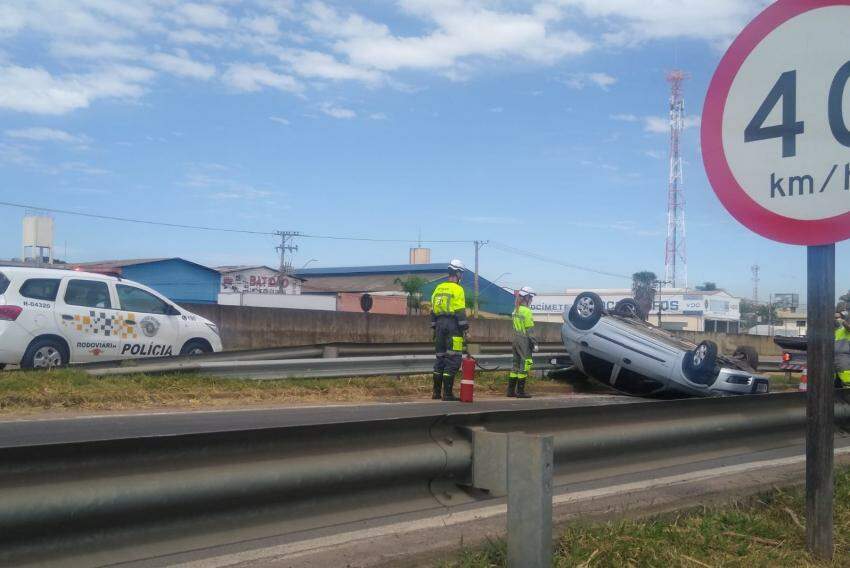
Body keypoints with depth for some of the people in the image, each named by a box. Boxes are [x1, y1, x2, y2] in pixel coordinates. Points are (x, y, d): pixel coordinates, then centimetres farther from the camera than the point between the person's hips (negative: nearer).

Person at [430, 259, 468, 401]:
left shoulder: (438, 288, 14)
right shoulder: (457, 289, -8)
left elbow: (433, 310, 16)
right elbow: (460, 312, -14)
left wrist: (434, 328, 21)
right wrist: (464, 329, -10)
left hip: (440, 325, 8)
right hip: (453, 325, -7)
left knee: (440, 358, 14)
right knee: (453, 360, -5)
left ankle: (436, 392, 17)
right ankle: (447, 393, -8)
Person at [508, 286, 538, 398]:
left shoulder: (516, 310, 12)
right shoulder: (527, 311, -14)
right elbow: (530, 329, -16)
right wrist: (534, 343, -12)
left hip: (516, 338, 9)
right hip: (524, 340, -9)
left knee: (516, 364, 14)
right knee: (525, 364, -3)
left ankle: (511, 390, 16)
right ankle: (520, 391, -2)